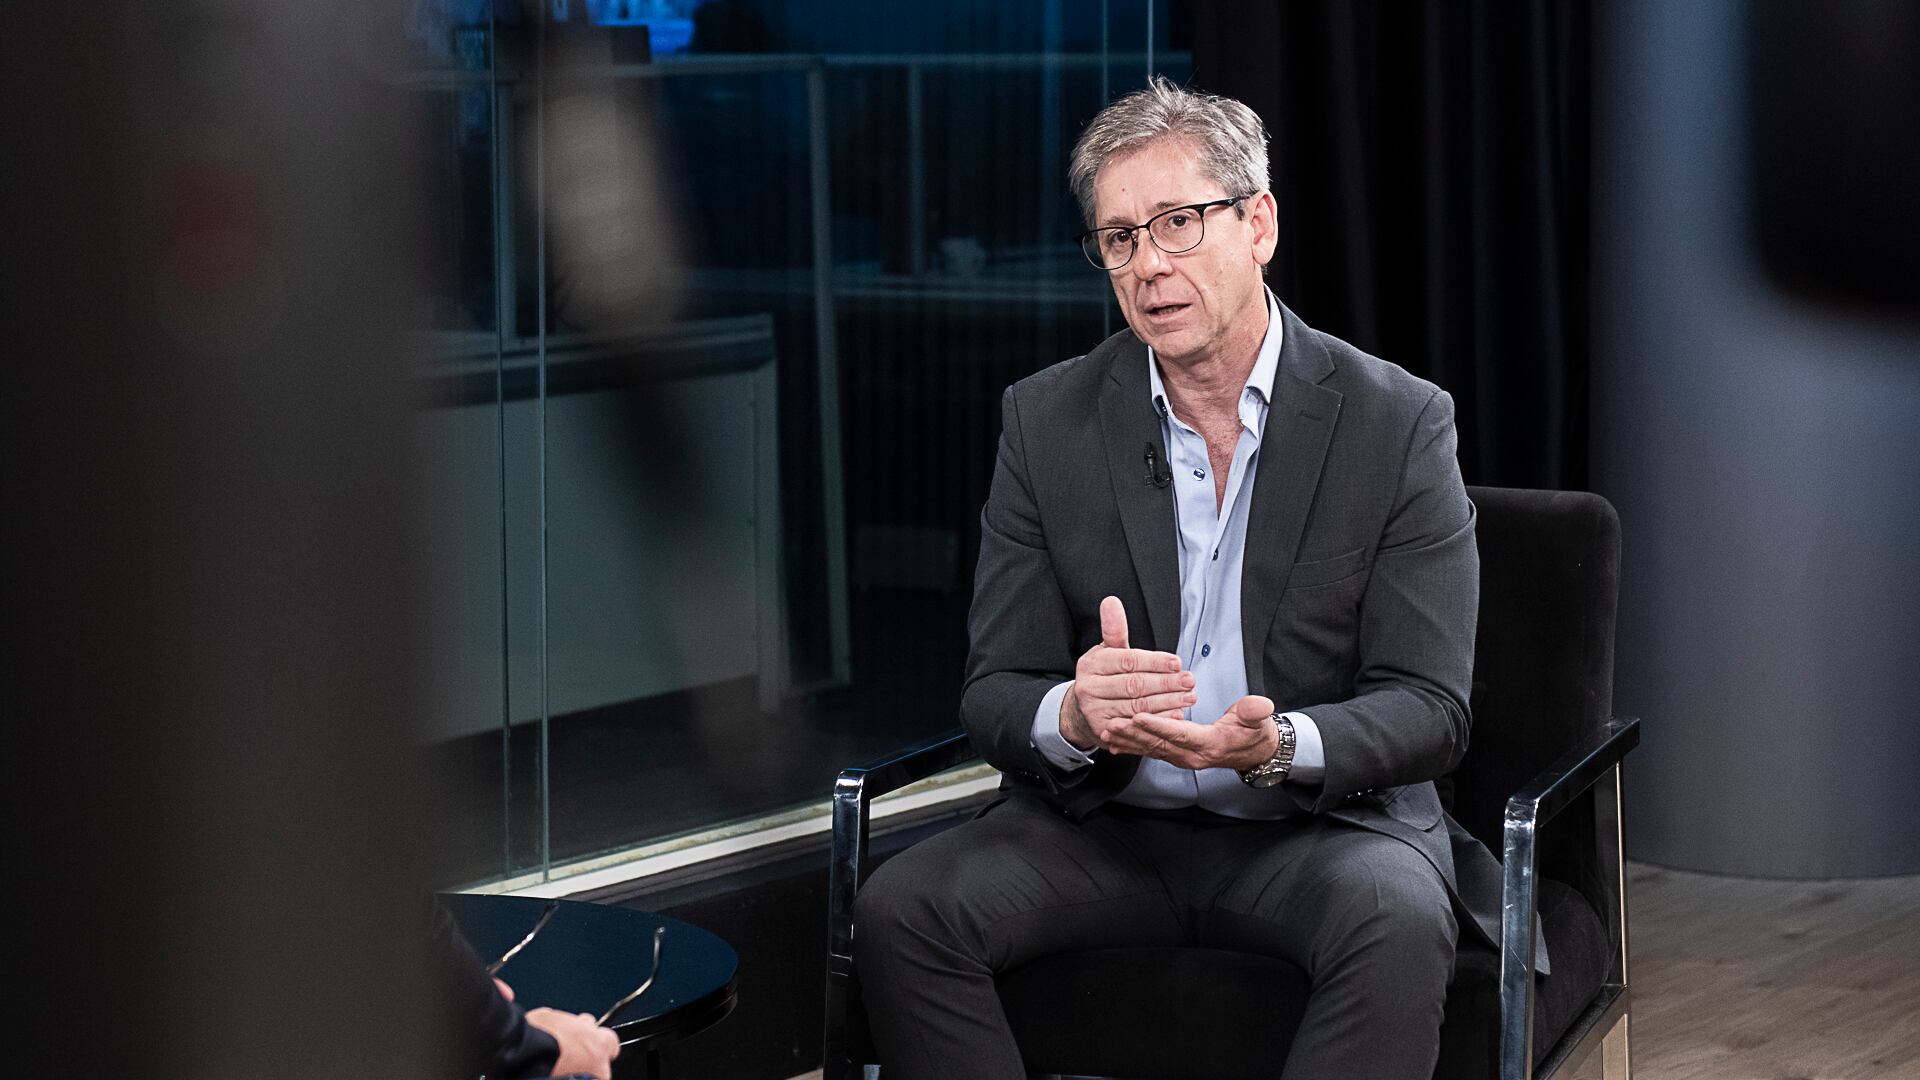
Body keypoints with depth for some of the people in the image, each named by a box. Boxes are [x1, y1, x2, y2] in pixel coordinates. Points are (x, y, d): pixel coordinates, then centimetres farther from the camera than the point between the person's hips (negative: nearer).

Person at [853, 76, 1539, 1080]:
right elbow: (993, 697, 0)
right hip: (1103, 822, 2)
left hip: (1324, 820, -2)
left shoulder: (1398, 422, -4)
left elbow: (1428, 707, -7)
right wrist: (1077, 717, -26)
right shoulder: (1044, 421, 3)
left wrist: (1277, 744, -29)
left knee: (1395, 922, -36)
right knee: (899, 912, -25)